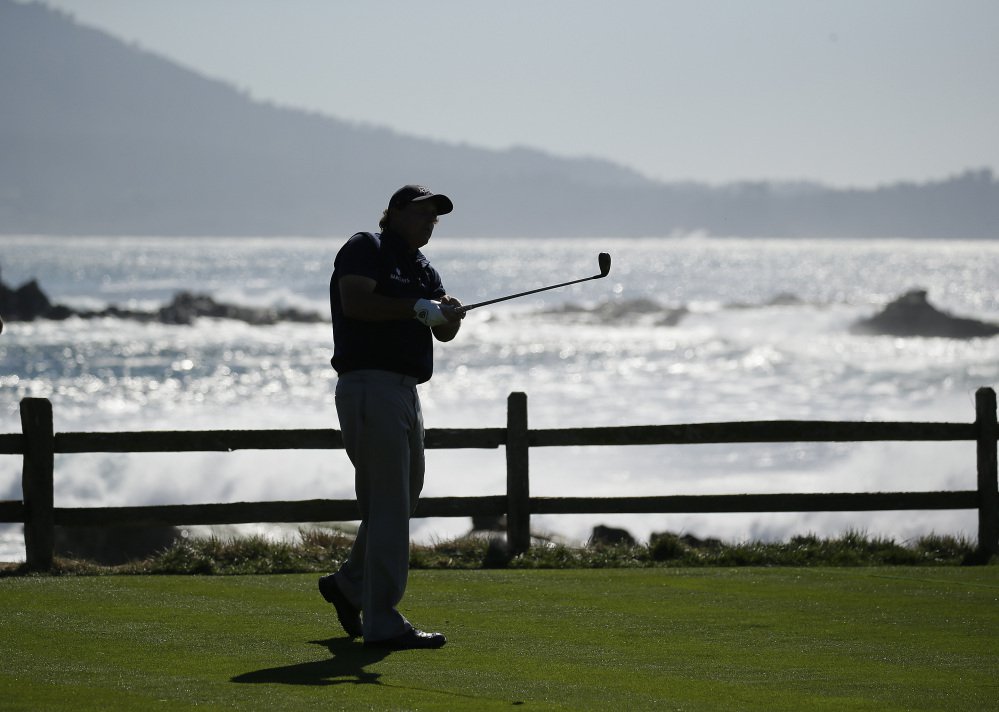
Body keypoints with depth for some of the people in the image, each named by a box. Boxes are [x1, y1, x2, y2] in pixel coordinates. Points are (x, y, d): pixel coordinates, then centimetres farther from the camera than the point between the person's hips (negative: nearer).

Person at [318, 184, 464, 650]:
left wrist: (448, 314, -14)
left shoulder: (423, 271, 20)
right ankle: (383, 624, -12)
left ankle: (349, 585, 37)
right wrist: (416, 308, -23)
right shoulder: (367, 248, -3)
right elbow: (355, 301, -20)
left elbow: (443, 332, 8)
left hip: (405, 392, 9)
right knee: (388, 506, -12)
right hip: (370, 382, -9)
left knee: (403, 499, 18)